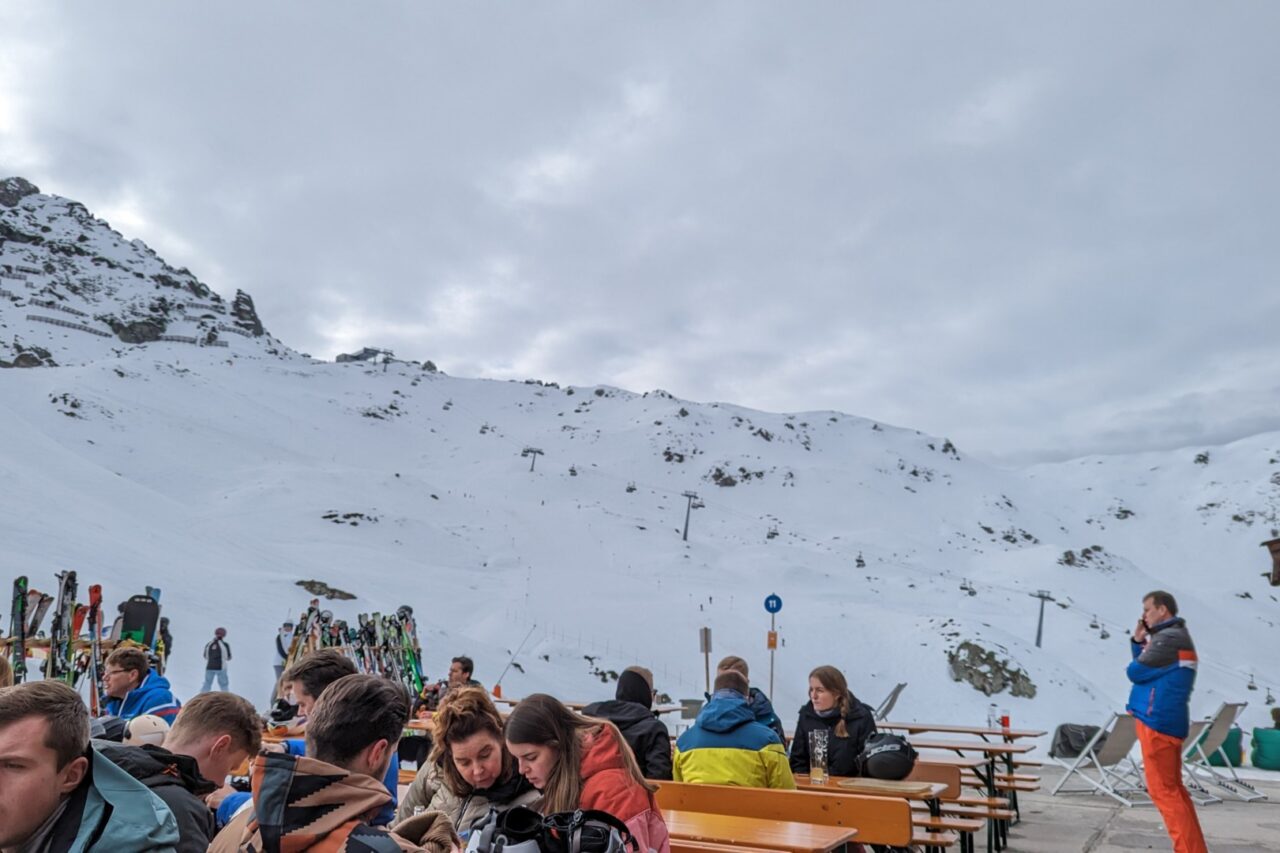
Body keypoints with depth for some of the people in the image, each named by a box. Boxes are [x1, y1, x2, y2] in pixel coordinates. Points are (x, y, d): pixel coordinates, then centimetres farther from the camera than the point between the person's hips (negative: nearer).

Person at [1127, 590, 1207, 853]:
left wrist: (1142, 651, 7)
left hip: (1157, 720, -10)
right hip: (1166, 721, 10)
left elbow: (1135, 671, -14)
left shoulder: (1169, 638, -16)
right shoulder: (1174, 637, 18)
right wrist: (1138, 642, 8)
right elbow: (1148, 670, 20)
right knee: (1173, 789, 14)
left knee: (1162, 790, -6)